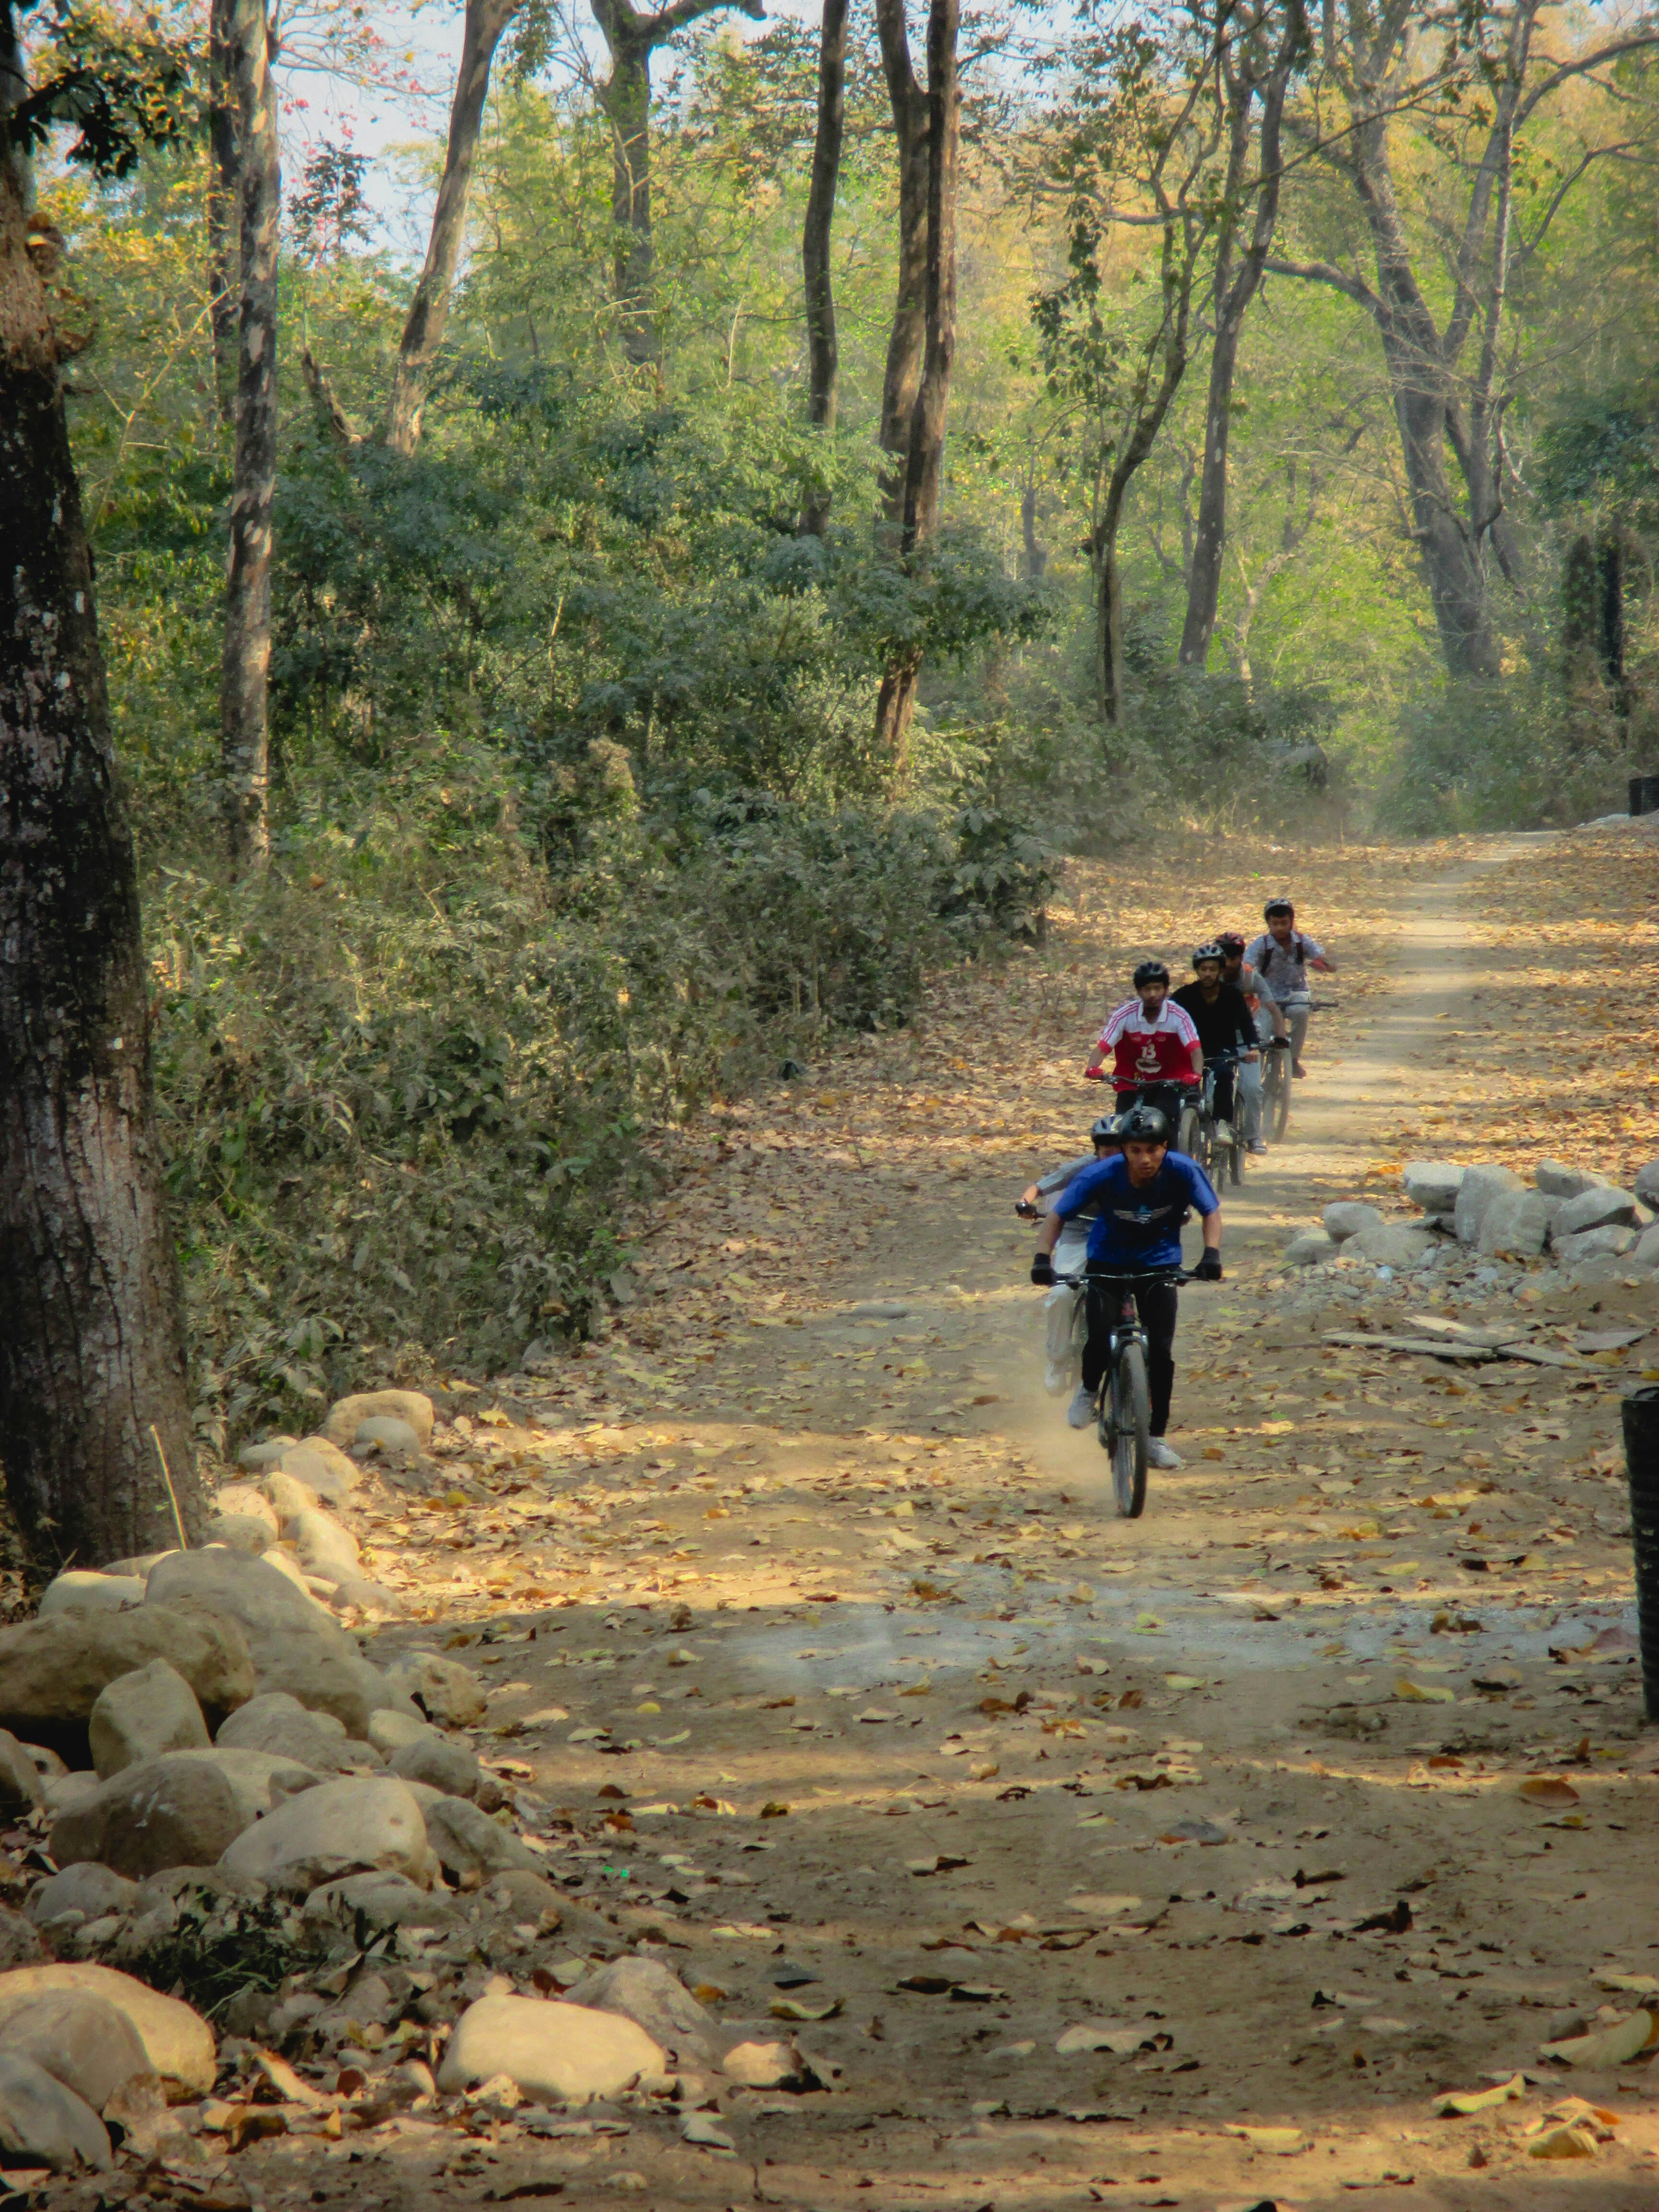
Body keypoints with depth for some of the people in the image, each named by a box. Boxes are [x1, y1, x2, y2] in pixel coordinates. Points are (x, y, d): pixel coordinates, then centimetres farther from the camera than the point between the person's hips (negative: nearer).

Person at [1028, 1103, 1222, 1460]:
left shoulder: (1183, 1172, -24)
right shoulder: (1102, 1176, -25)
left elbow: (1210, 1212, -11)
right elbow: (1058, 1216, -17)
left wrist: (1211, 1254, -28)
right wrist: (1043, 1258, -32)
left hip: (1160, 1264, 1)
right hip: (1108, 1261, -1)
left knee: (1161, 1351, -8)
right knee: (1100, 1340, -20)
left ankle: (1157, 1438, 8)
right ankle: (1089, 1390, 14)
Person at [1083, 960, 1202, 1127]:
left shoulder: (1178, 1016, -17)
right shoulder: (1125, 1014, -15)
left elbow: (1195, 1049, -27)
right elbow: (1102, 1047, -18)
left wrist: (1196, 1075, -47)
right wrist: (1092, 1069, -40)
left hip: (1168, 1082, -1)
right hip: (1131, 1084, 2)